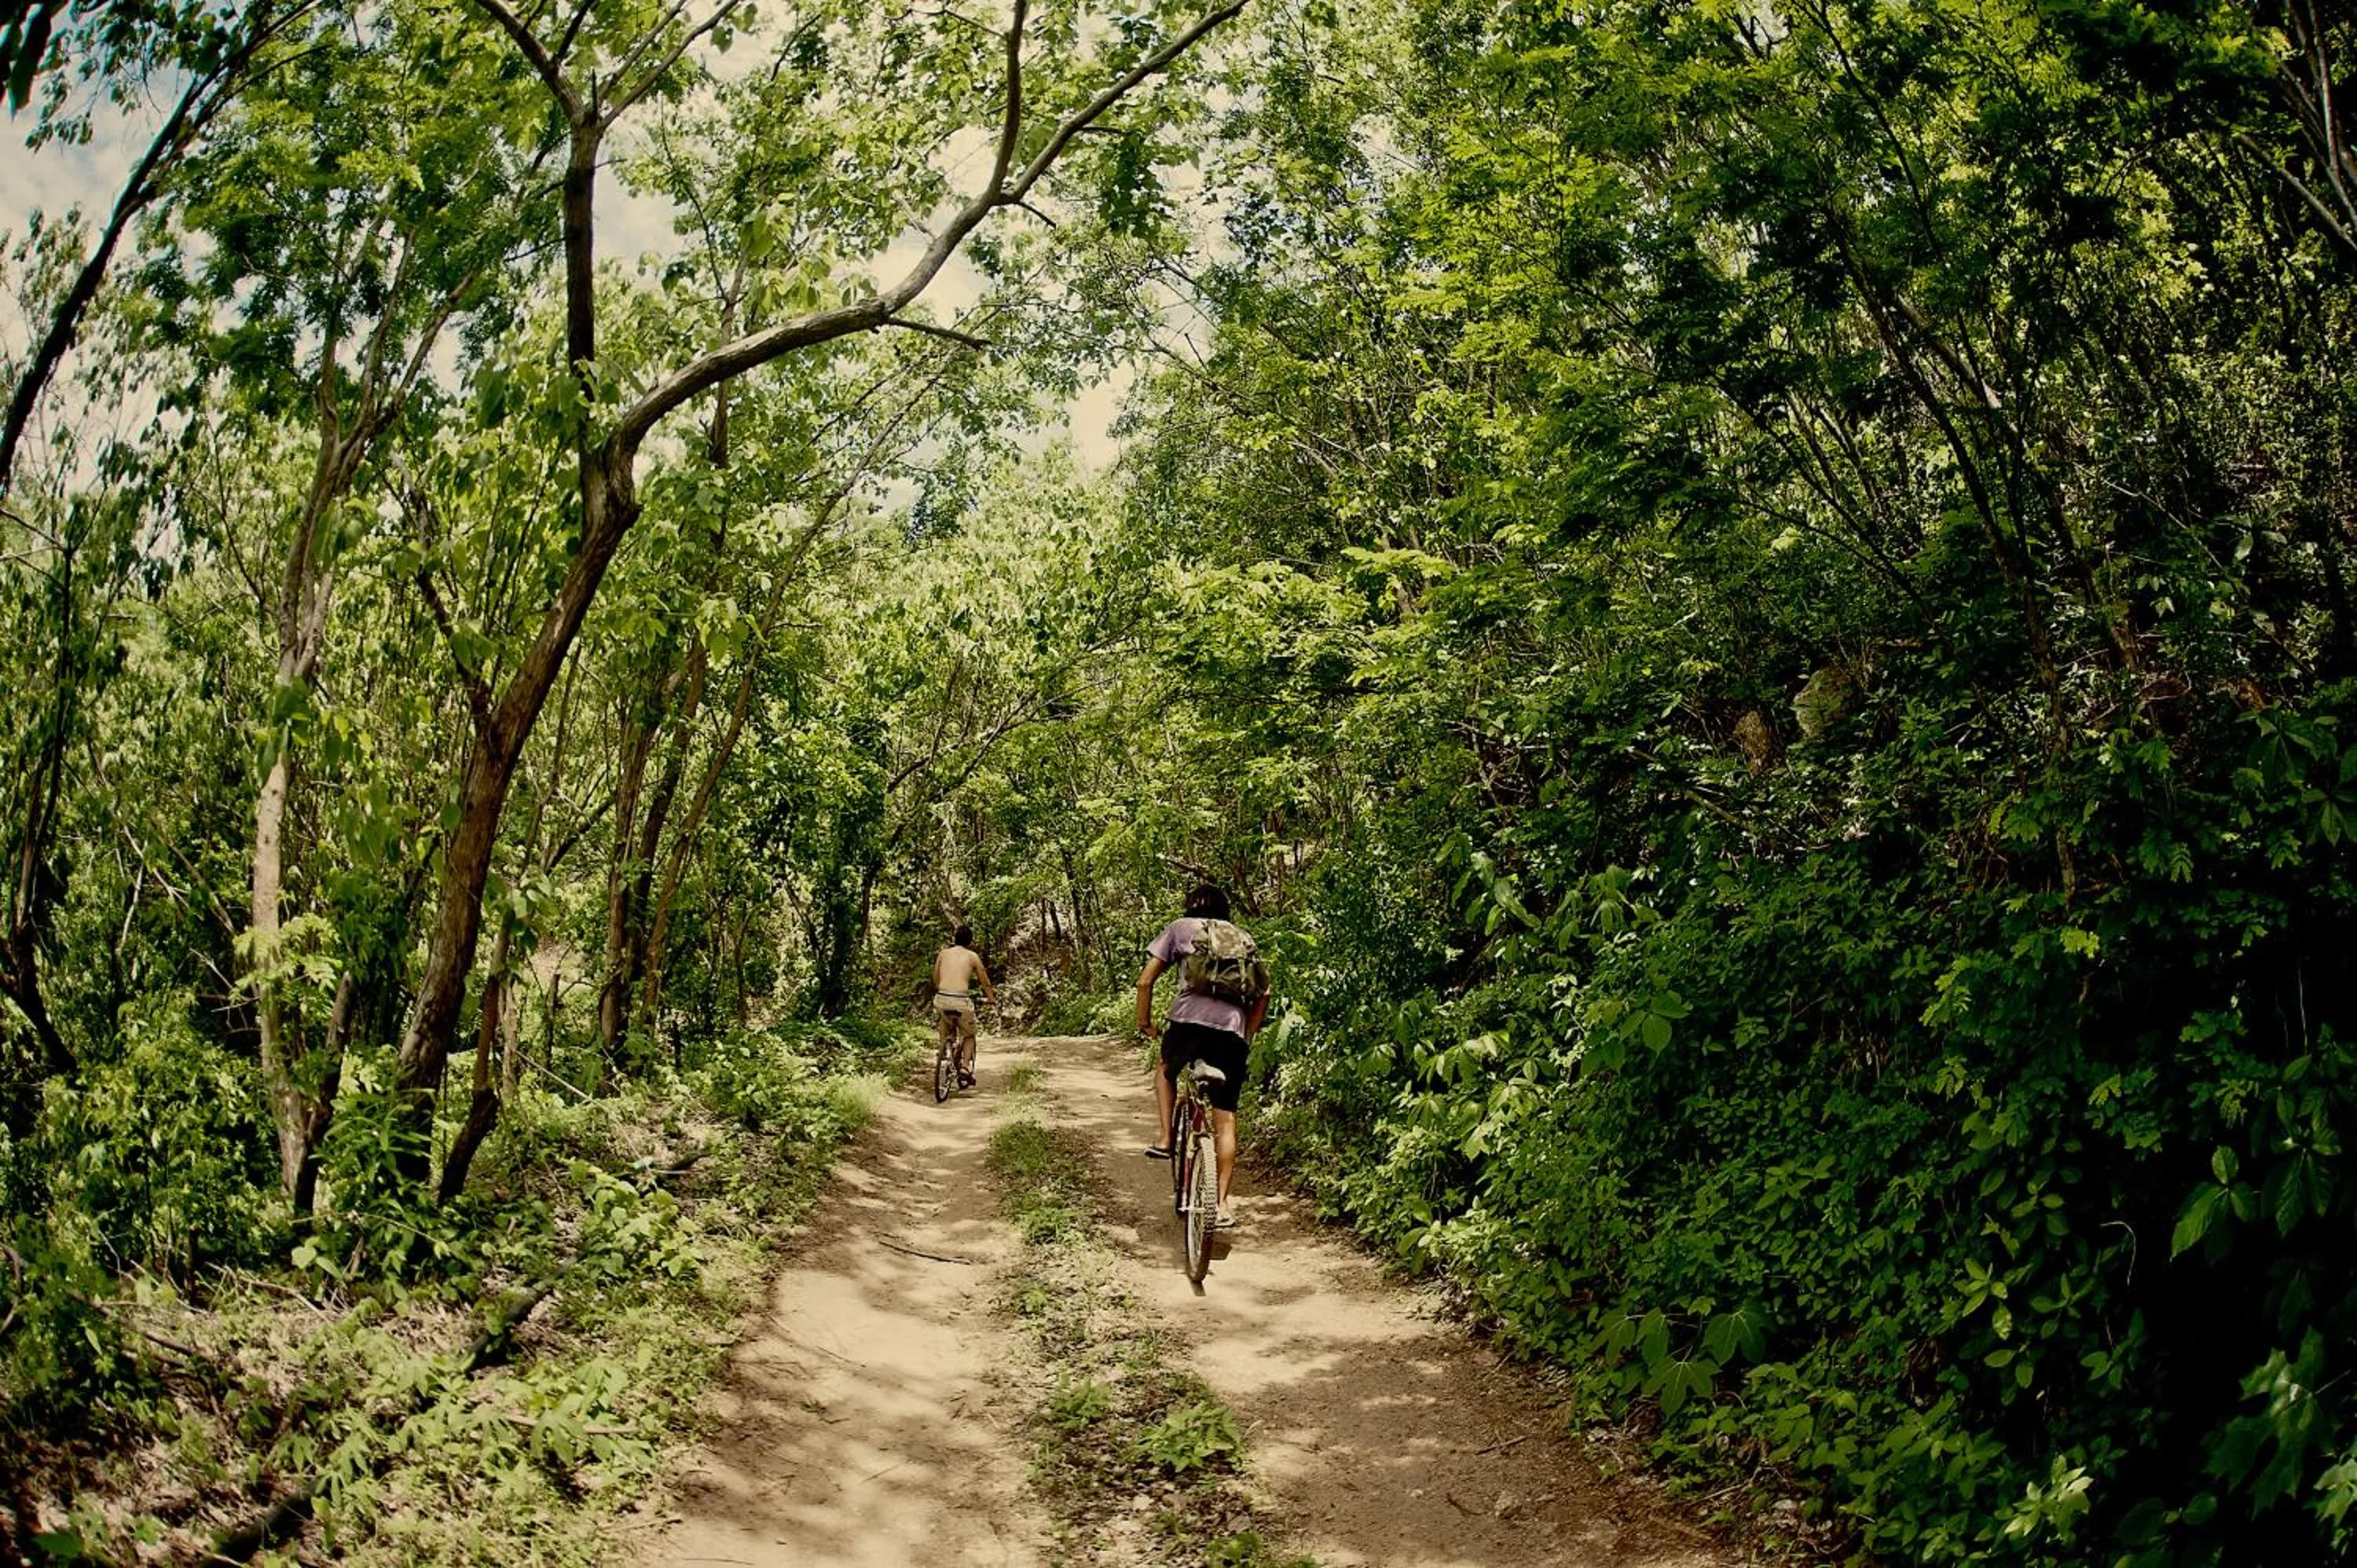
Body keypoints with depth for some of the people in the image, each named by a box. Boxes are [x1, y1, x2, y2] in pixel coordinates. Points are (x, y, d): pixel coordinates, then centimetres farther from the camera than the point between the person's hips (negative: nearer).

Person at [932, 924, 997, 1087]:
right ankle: (965, 1066, 0)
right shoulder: (972, 956, 10)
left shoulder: (943, 954, 16)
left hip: (942, 999, 2)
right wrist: (993, 1000, 36)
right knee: (968, 1036, 18)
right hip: (961, 1001, -2)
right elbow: (985, 982, 20)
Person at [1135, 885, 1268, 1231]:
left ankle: (1166, 1140, 18)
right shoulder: (1243, 939, 27)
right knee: (1225, 1121, 6)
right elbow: (1263, 993, 20)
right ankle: (1222, 1205, -1)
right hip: (1233, 1028, 2)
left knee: (1167, 1071, 32)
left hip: (1190, 1018, -2)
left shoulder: (1181, 927, 18)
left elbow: (1145, 981, 10)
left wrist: (1144, 1022, 22)